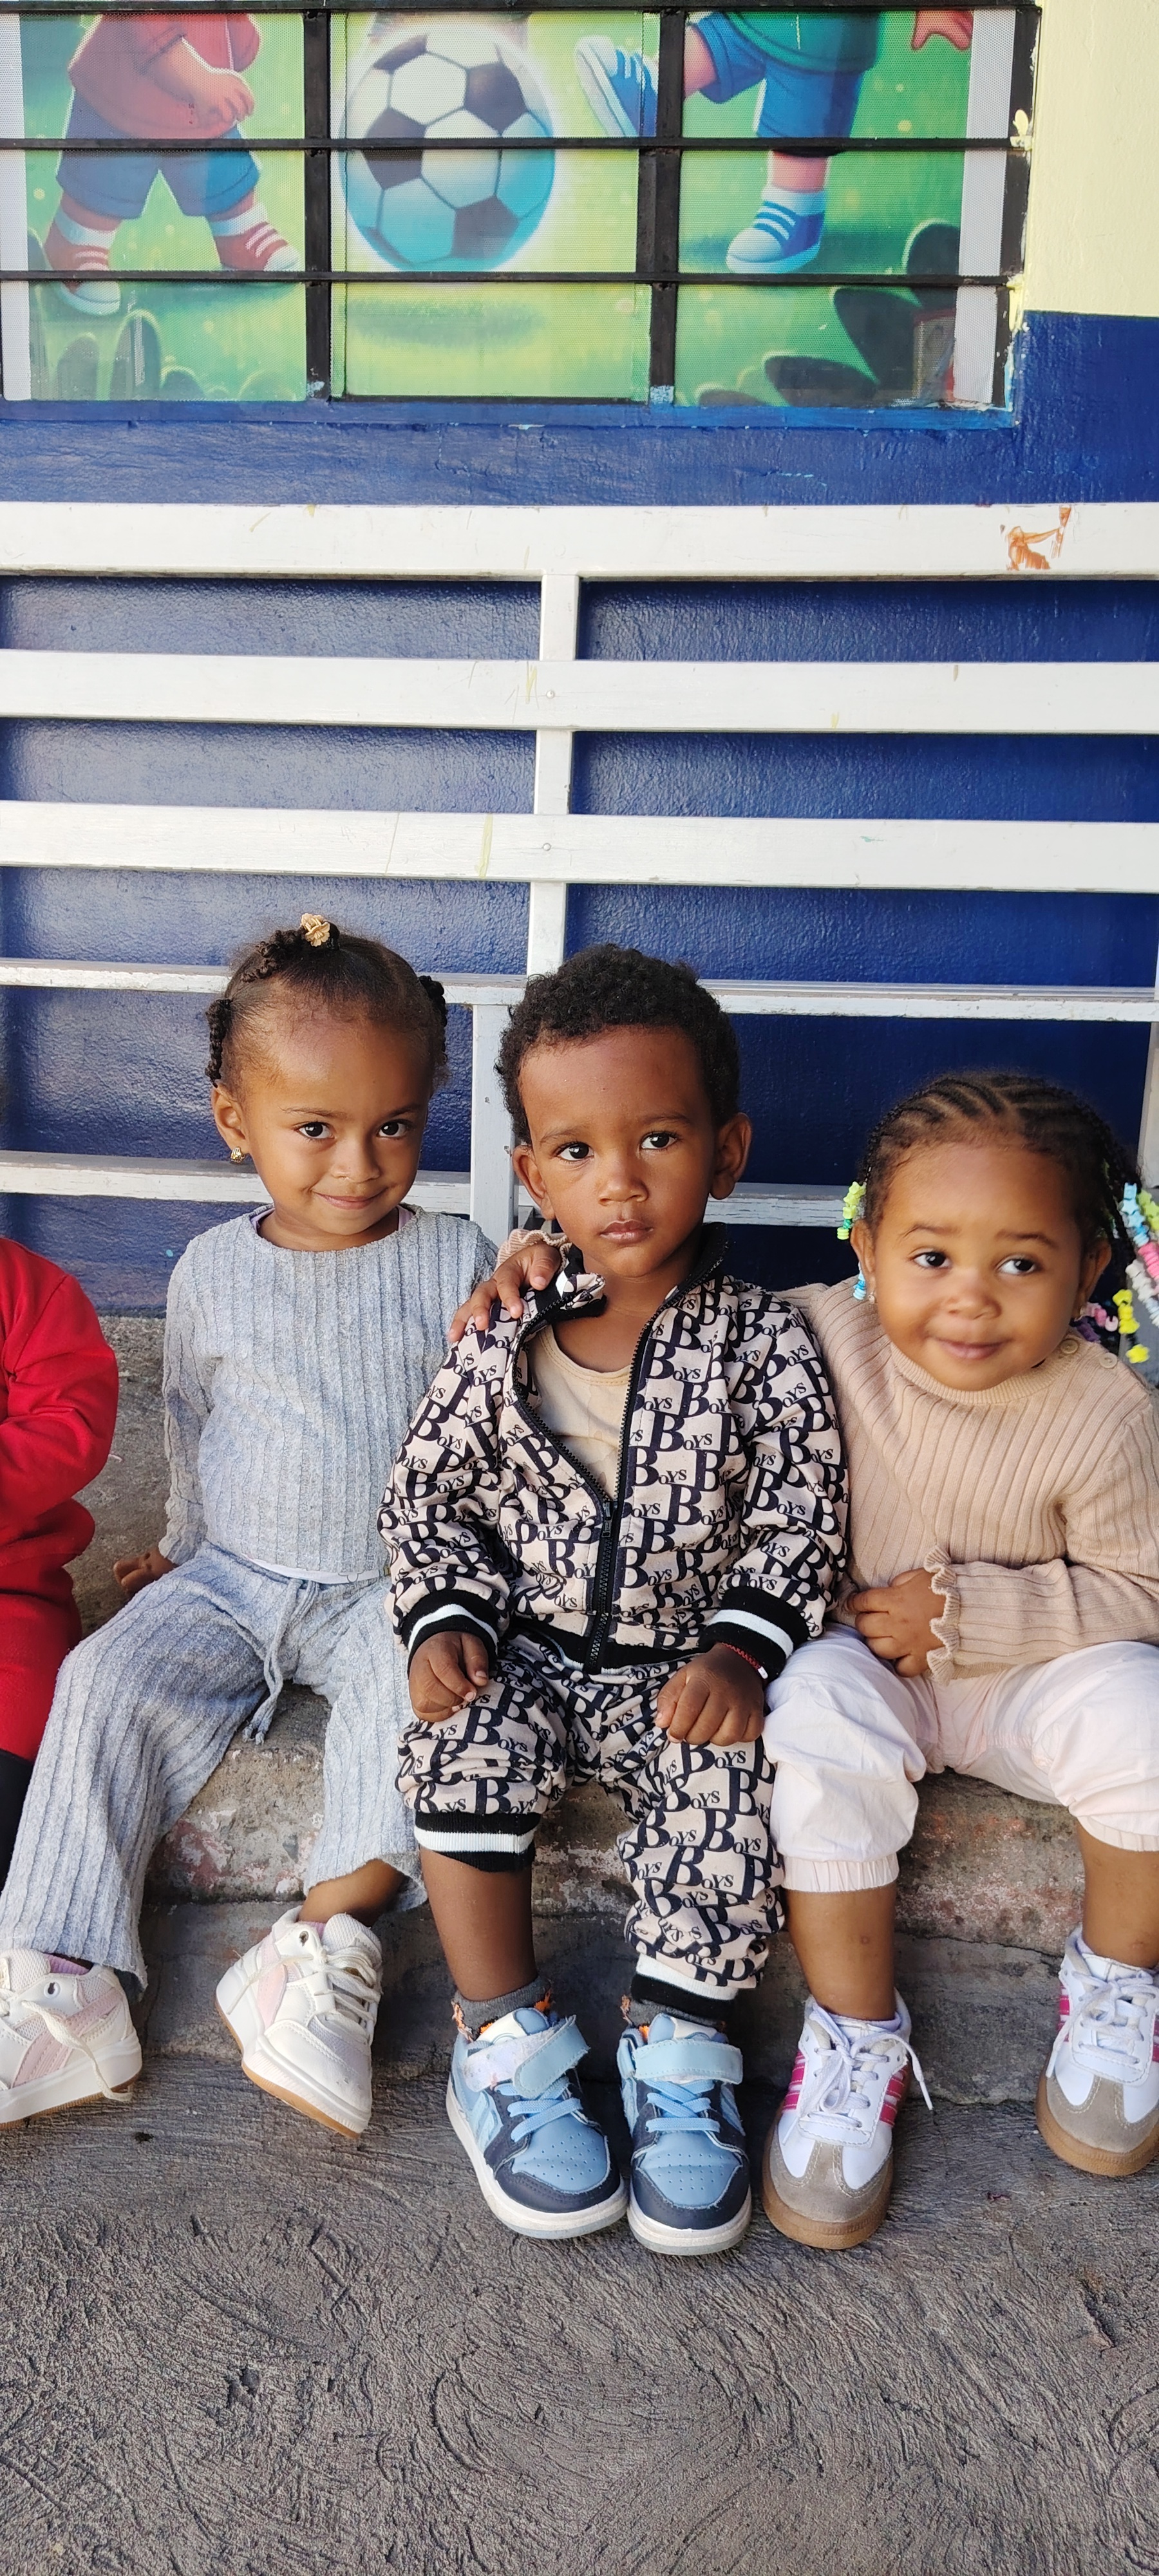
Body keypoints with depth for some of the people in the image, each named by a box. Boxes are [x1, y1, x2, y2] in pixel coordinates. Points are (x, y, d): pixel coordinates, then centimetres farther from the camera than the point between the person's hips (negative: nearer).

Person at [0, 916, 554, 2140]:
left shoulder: (458, 1262, -5)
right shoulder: (212, 1271, 1)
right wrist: (188, 1548, 24)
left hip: (395, 1584, -2)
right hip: (233, 1579, 2)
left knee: (418, 1685, -31)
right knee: (109, 1678, -17)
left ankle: (329, 1936, -27)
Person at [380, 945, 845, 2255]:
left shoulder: (762, 1340, -7)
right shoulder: (504, 1339, -3)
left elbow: (799, 1516, -7)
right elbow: (428, 1487, 4)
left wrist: (742, 1650, -20)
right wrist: (445, 1619, -11)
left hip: (684, 1667, -1)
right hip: (527, 1653, 2)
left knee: (726, 1781, -27)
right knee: (461, 1749, -25)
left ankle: (681, 2050, -3)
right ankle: (506, 2044, -6)